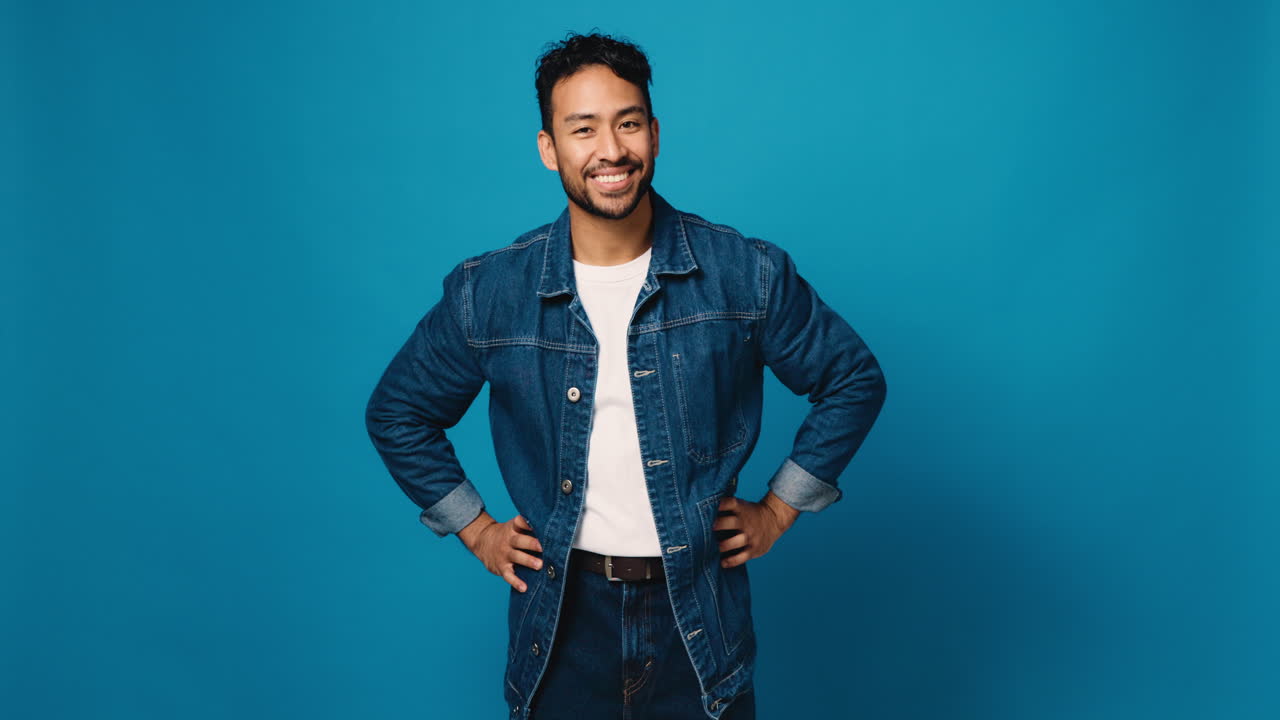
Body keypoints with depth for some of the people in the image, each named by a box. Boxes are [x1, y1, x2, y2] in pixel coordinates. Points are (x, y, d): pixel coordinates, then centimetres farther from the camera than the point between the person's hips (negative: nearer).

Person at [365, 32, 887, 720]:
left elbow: (854, 380, 4)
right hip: (561, 616, 1)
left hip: (699, 614, 0)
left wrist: (778, 509, 2)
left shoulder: (745, 274, -9)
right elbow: (396, 413, 8)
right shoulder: (488, 292, -7)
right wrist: (476, 530, 5)